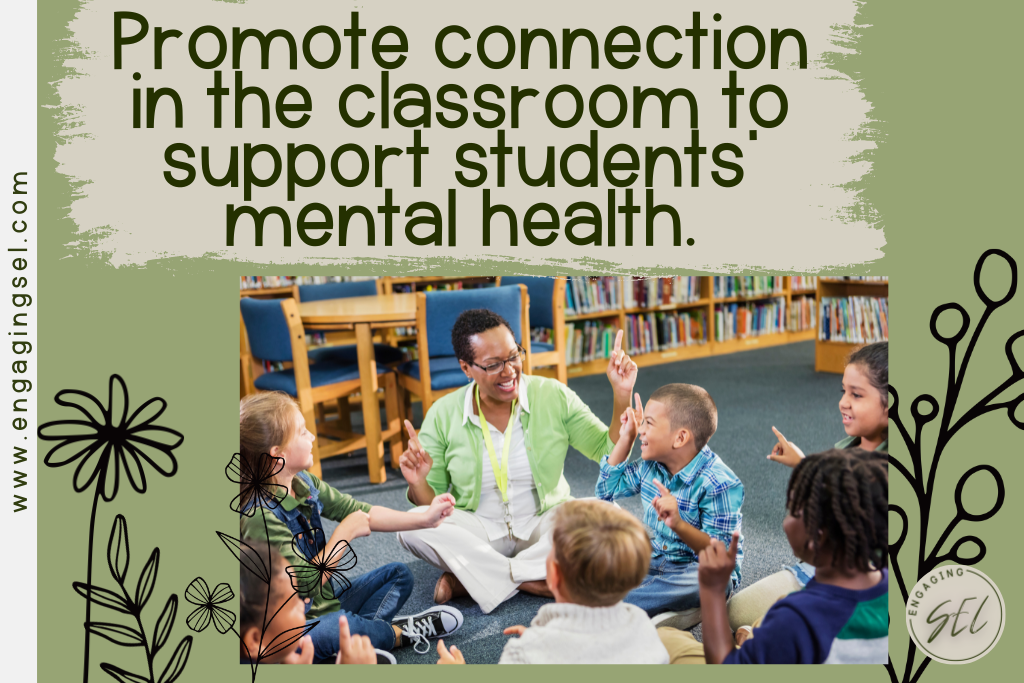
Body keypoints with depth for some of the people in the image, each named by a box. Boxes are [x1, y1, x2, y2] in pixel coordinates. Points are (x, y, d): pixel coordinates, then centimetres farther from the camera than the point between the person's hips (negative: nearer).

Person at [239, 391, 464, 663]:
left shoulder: (303, 483, 0)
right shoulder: (260, 515, -27)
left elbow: (363, 514, 6)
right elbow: (306, 583, -28)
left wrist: (424, 518, 2)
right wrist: (345, 533, -20)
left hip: (327, 600, 10)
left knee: (398, 574, 15)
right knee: (333, 628, -40)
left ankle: (357, 638, -12)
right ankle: (399, 633, -9)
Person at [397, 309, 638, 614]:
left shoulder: (553, 397, -6)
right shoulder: (443, 415, -7)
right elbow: (432, 504, -3)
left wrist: (621, 394, -18)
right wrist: (418, 483, -25)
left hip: (545, 524, 1)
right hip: (479, 532, -1)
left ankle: (467, 578, -24)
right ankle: (529, 580, -23)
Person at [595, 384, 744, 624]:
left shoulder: (720, 484, -21)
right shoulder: (651, 465, 2)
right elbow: (607, 489, 16)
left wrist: (679, 526, -42)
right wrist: (625, 439, 5)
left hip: (698, 570, -8)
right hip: (653, 561, 8)